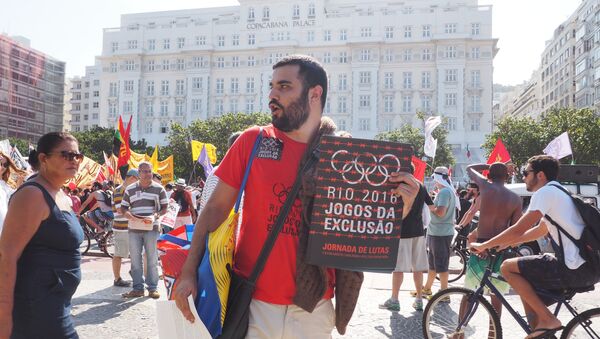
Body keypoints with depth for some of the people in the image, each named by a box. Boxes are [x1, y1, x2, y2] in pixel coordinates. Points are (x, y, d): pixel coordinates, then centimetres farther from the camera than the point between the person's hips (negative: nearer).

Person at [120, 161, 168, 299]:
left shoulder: (159, 188, 3)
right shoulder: (130, 189, 9)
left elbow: (164, 208, 4)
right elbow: (123, 208, 10)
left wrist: (155, 216, -15)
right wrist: (131, 217, -11)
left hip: (151, 228, -2)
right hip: (134, 229, 2)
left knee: (152, 259, 2)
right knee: (135, 259, 6)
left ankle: (152, 288, 10)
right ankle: (137, 288, 14)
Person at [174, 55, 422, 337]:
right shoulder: (253, 141, -5)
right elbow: (216, 208, -1)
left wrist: (402, 207, -17)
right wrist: (188, 272, -5)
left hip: (314, 309, 1)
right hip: (254, 302, 0)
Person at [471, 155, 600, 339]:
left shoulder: (545, 192, -11)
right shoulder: (558, 192, 20)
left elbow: (518, 230, -15)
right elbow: (540, 230, 29)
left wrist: (483, 245, -3)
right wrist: (505, 244, 29)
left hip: (576, 269, -10)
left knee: (507, 267, -5)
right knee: (526, 287, 22)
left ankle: (547, 319, -4)